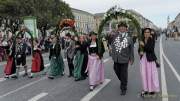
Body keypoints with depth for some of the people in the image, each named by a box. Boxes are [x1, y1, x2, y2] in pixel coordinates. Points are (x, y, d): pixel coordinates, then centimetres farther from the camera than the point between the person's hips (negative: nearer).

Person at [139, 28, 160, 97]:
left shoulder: (152, 40, -5)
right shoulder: (142, 40, 7)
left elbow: (151, 49, -18)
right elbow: (139, 49, 14)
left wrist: (144, 45, -19)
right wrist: (140, 52, -7)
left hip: (150, 58, -4)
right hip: (143, 58, 4)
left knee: (151, 74, 0)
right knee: (144, 74, 4)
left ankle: (153, 89, 16)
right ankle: (146, 89, 15)